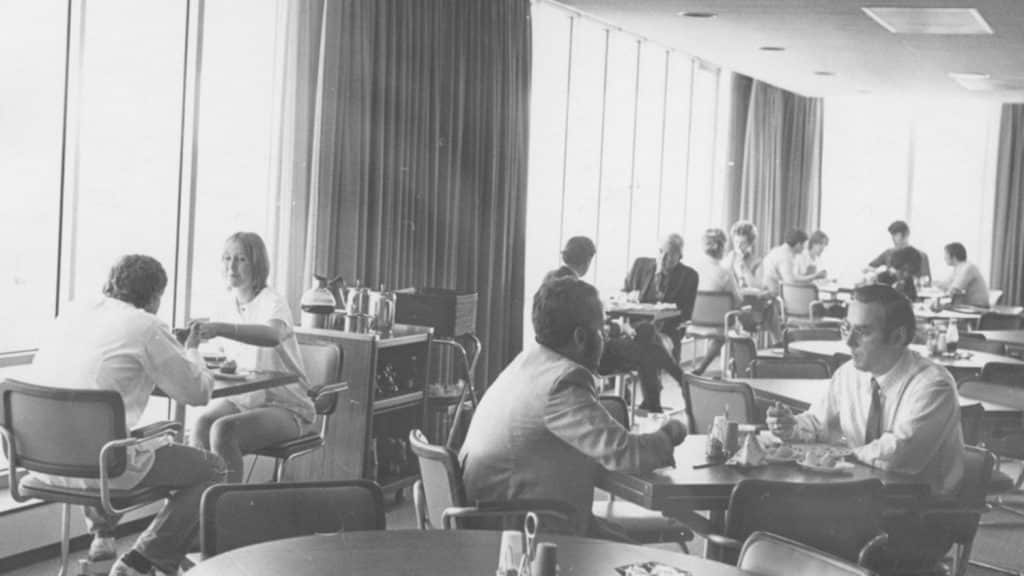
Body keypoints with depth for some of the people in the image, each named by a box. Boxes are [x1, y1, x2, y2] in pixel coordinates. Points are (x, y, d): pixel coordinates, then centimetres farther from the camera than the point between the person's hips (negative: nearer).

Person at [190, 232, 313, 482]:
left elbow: (272, 335, -38)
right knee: (201, 424, -26)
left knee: (223, 429, -30)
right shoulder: (226, 304, 7)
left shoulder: (272, 302, -14)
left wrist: (220, 328, -51)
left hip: (285, 407, -5)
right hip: (239, 398, 5)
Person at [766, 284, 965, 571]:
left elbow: (896, 454, -30)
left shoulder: (932, 385, -19)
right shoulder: (848, 374, 2)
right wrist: (791, 426, -7)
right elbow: (817, 424, 16)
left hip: (923, 520, -6)